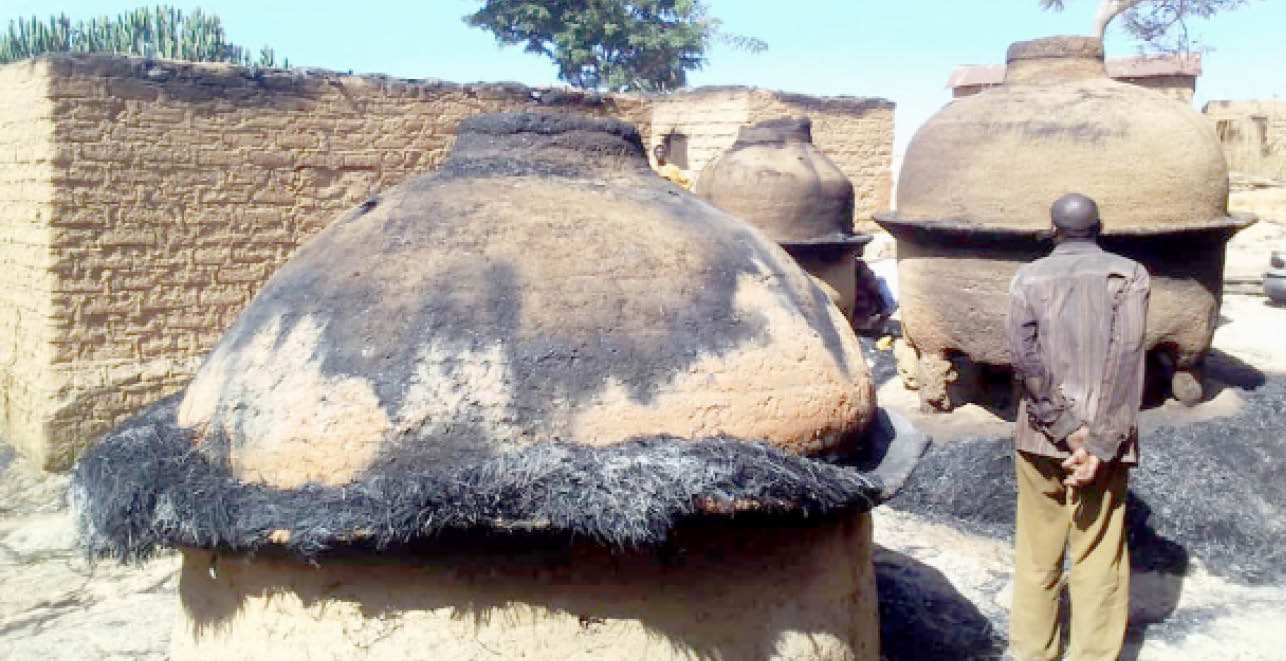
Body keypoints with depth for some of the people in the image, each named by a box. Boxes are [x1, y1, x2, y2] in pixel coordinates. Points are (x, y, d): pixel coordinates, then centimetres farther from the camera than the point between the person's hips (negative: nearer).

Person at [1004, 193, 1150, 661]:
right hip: (1104, 437, -1)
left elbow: (1026, 360, -10)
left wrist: (1067, 430, -11)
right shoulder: (1129, 275, -1)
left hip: (1041, 437, 1)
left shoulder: (1029, 278, 1)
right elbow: (1126, 364, -11)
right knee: (1099, 558, 8)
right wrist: (1100, 445, -12)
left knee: (1036, 553, 13)